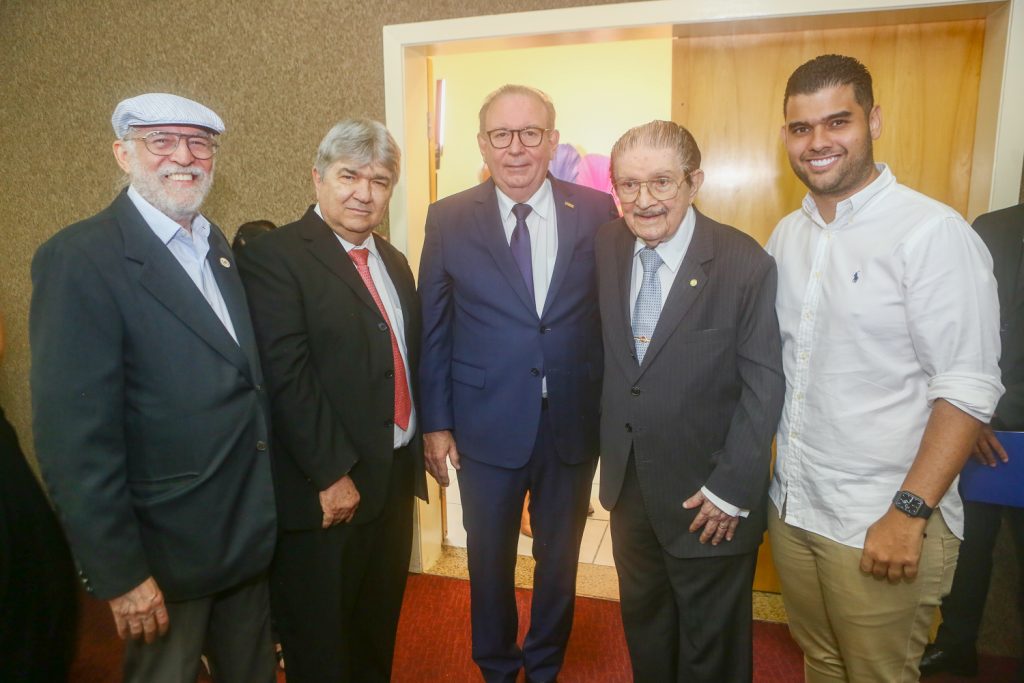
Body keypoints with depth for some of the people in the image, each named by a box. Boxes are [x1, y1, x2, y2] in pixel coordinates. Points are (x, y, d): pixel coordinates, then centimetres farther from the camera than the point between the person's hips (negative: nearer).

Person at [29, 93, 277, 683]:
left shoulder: (218, 246, 6)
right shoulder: (80, 259, -16)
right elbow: (74, 436, -19)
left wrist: (264, 508, 7)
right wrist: (120, 573, -17)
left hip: (250, 536, 6)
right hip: (167, 550, -6)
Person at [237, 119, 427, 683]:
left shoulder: (394, 261, 11)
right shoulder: (273, 256, -13)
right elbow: (288, 377, -20)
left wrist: (418, 444, 8)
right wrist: (332, 475, -20)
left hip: (395, 479, 7)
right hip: (323, 491, -6)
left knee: (378, 635, 24)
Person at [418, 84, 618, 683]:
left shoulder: (598, 212, -3)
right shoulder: (449, 219, -3)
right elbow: (432, 330, -1)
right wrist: (436, 423, -2)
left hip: (574, 424, 1)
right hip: (487, 425, 0)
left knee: (560, 557, 19)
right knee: (490, 561, 18)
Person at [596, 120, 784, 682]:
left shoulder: (745, 264, -17)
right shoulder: (606, 248, -3)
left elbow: (763, 386, -15)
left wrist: (731, 490, -15)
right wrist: (607, 442, -1)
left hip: (708, 495, -4)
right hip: (627, 483, 5)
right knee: (642, 621, 26)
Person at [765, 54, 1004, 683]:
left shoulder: (933, 233, -14)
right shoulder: (786, 235, 5)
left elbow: (968, 389, -16)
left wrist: (910, 513, -19)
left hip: (884, 525, -5)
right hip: (791, 507, 6)